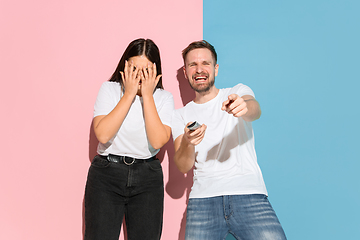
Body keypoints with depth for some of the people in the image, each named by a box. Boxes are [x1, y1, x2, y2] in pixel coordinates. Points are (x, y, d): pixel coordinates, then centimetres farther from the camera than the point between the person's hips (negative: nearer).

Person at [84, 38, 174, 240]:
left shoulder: (164, 98, 1)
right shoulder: (110, 89, -1)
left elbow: (158, 141, -14)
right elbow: (103, 135, -16)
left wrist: (147, 96, -14)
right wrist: (129, 94, -14)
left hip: (147, 177, 1)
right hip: (107, 173, -1)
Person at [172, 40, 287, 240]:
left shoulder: (238, 92, 13)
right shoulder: (180, 115, 15)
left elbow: (255, 110, -12)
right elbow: (183, 167, 4)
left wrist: (244, 107, -36)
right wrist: (188, 143, -18)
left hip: (249, 195, -1)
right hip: (203, 199, 2)